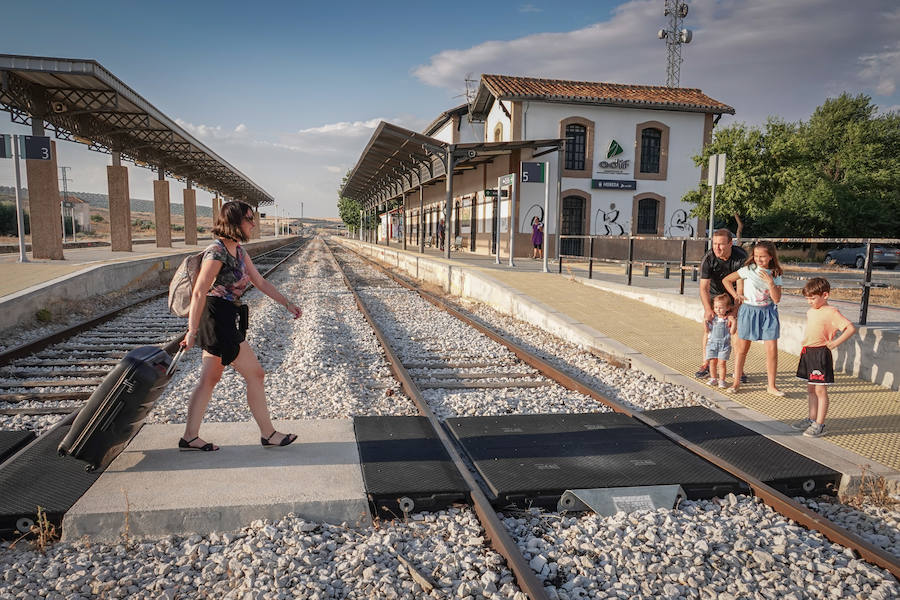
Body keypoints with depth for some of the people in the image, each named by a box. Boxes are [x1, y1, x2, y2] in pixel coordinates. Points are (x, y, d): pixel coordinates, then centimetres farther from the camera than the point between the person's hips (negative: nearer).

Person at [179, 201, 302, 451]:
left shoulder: (238, 251, 12)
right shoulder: (216, 252, -17)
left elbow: (261, 282, 18)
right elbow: (199, 293, -20)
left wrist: (287, 304, 16)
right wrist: (192, 332, -22)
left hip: (226, 321, 10)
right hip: (218, 320, -10)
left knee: (210, 379, 13)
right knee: (255, 374, -2)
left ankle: (190, 437, 21)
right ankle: (268, 434, 10)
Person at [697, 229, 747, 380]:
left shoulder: (741, 257, -26)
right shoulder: (708, 259, -24)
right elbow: (704, 287, -27)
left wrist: (735, 308, -36)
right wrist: (708, 310, -39)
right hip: (714, 293, 1)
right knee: (708, 327, -4)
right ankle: (706, 365, 6)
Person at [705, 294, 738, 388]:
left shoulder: (729, 319, -3)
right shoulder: (713, 318, 4)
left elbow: (732, 332, -7)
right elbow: (707, 329, 4)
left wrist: (734, 322, -17)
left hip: (724, 344, -2)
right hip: (712, 343, 3)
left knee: (722, 363, -5)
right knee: (712, 362, 4)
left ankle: (721, 380, 6)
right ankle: (713, 379, 18)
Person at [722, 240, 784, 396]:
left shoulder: (775, 274, 2)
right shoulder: (749, 269, -4)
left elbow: (777, 299, -5)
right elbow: (726, 280, 1)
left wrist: (770, 282, -16)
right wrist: (736, 296, -3)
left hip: (768, 313, 2)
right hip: (749, 311, -1)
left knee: (772, 350, -3)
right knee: (742, 349, 5)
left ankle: (771, 386, 9)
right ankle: (736, 382, 17)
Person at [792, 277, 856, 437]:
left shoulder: (831, 313, -13)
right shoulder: (810, 312, 11)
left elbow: (851, 328, -22)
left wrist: (834, 343, -20)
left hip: (821, 354, -8)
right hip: (807, 353, 8)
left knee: (820, 390, -1)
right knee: (810, 389, 16)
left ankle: (819, 425, 6)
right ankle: (812, 419, 27)